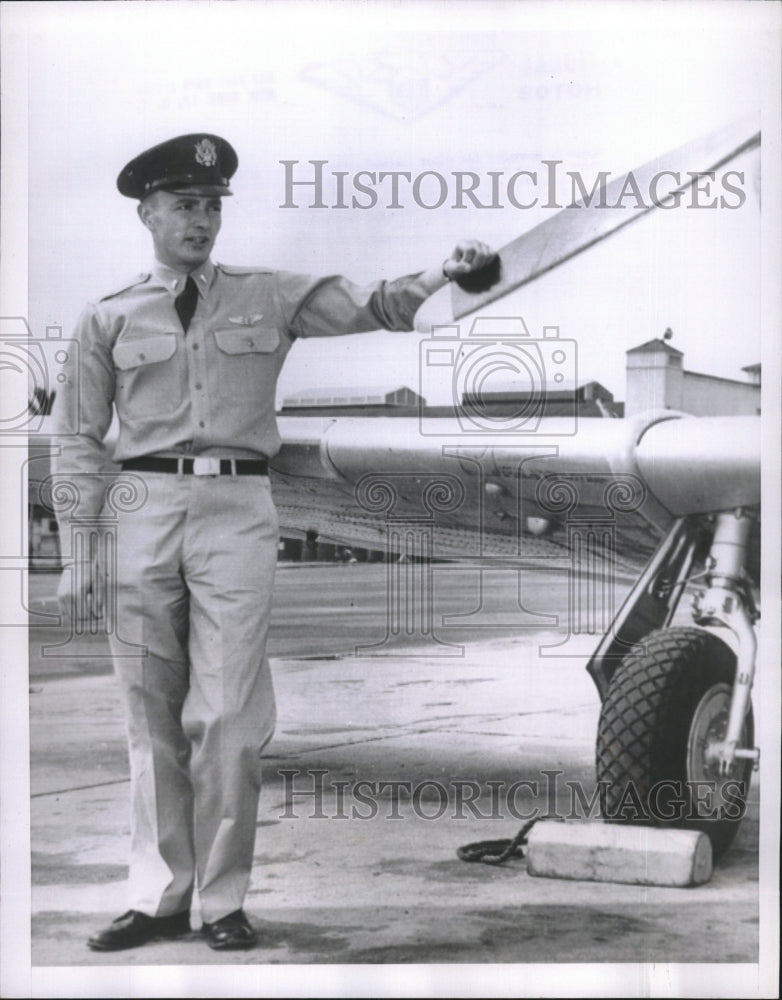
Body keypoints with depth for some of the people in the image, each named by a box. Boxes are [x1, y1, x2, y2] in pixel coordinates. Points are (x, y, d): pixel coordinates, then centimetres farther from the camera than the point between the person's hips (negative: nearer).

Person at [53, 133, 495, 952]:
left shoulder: (268, 298, 10)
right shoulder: (109, 317, 9)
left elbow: (370, 307, 0)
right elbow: (80, 440, 9)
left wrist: (442, 274, -18)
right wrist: (77, 553, 3)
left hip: (238, 508, -1)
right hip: (143, 508, 1)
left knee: (226, 715, -4)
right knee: (150, 718, 5)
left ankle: (222, 901, 6)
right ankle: (157, 898, 15)